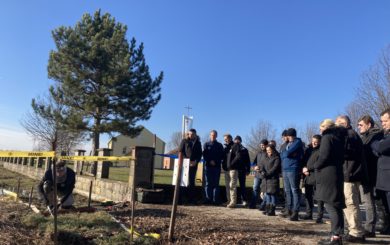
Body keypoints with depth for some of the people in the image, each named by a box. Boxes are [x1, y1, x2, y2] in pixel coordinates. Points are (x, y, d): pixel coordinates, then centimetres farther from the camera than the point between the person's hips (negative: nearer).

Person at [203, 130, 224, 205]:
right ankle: (208, 199, 3)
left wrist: (215, 162, -9)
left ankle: (216, 200, -1)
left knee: (216, 184, -1)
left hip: (217, 166, 0)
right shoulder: (206, 144, 12)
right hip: (208, 166, 0)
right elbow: (204, 155, 2)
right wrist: (210, 161, -11)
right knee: (208, 183, -1)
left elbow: (222, 156, 6)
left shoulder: (219, 145, 12)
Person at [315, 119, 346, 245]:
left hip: (328, 175, -9)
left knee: (331, 206, -7)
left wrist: (316, 166, -4)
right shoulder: (339, 137, 18)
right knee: (335, 205, 11)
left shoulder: (327, 137, -9)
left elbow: (324, 155, -18)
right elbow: (340, 156, 18)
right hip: (336, 173, 9)